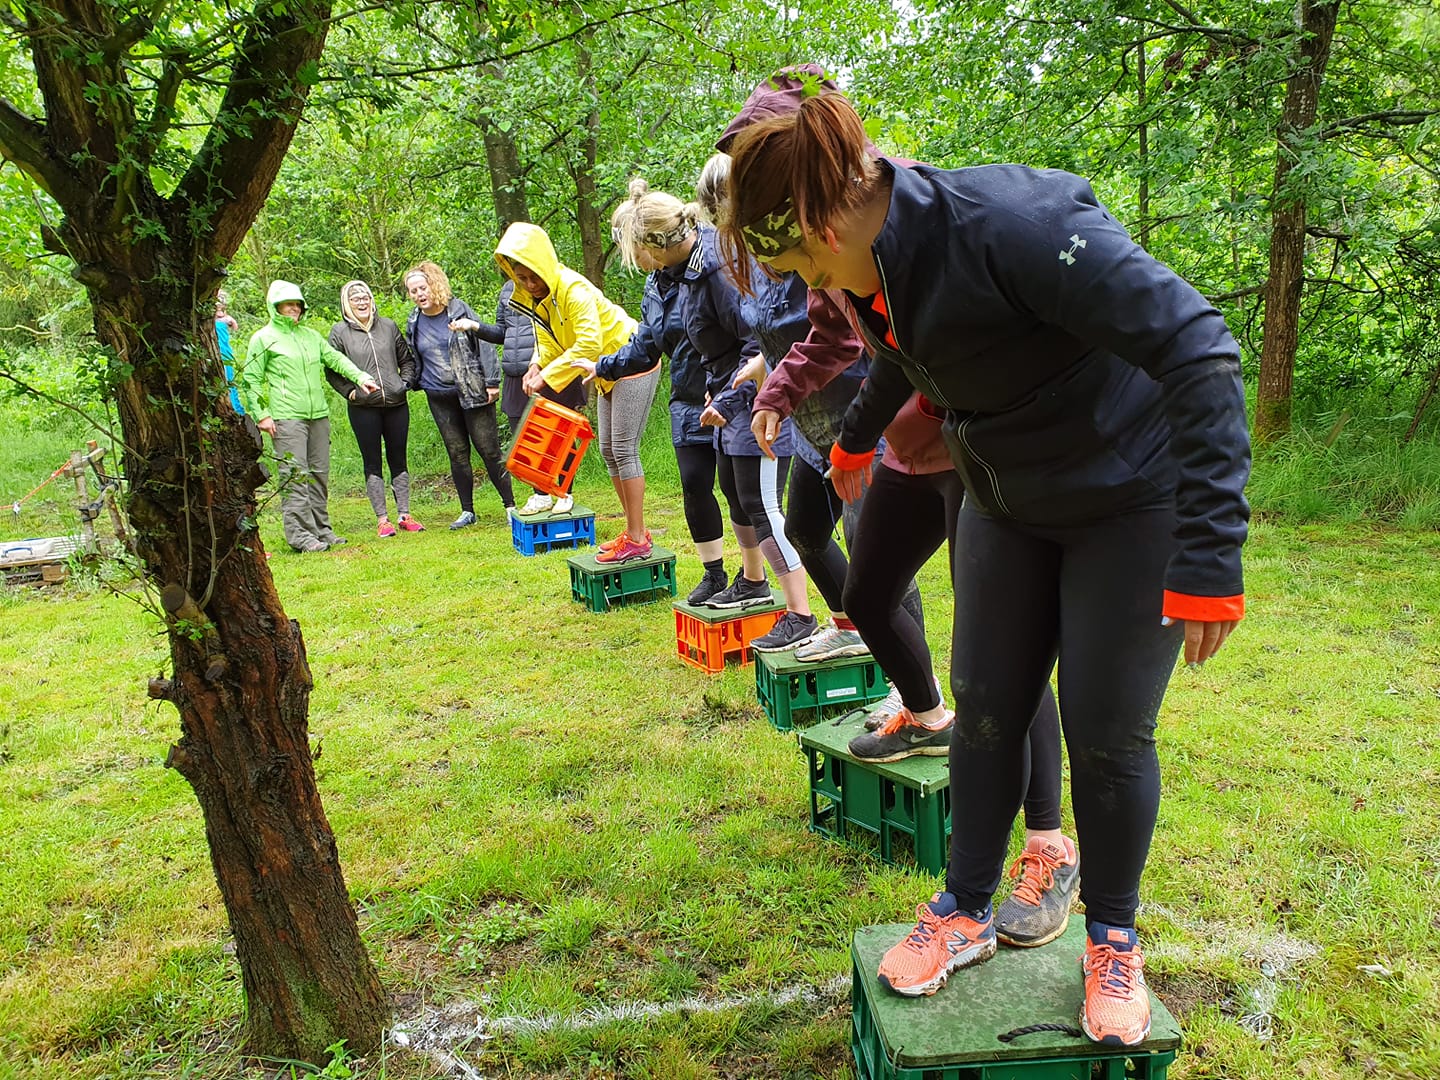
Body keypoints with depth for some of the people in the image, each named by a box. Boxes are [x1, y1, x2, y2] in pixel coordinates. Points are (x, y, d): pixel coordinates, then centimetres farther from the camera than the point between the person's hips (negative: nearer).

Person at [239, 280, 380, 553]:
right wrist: (261, 415, -8)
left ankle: (321, 529, 15)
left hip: (318, 415, 6)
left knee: (319, 475, 8)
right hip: (286, 418, -6)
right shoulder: (263, 338, 2)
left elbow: (335, 358, 14)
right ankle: (299, 534, -8)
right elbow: (250, 380, 1)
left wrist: (360, 377, -3)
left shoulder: (311, 335, 19)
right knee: (294, 476, -9)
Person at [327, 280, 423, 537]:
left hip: (396, 403, 3)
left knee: (398, 459, 6)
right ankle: (382, 519, 6)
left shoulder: (388, 326, 9)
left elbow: (407, 359, 17)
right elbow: (332, 371, 2)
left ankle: (404, 515, 13)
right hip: (363, 408, -2)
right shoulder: (340, 332, 1)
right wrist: (350, 391, -8)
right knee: (373, 462, 2)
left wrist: (405, 382, 3)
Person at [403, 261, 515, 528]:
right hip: (440, 398, 4)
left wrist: (491, 382, -9)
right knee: (457, 454, 8)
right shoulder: (413, 323, 8)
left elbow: (486, 343, -5)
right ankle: (467, 511, 17)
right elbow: (412, 359, 22)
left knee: (489, 450, -3)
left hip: (473, 392, -4)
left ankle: (510, 506, 6)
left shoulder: (459, 309, -3)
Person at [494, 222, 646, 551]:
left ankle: (637, 540, -8)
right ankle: (635, 531, 15)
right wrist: (537, 366, -15)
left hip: (633, 365, -10)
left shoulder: (573, 289, -26)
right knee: (608, 450, 9)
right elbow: (547, 341, 6)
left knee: (624, 449, -12)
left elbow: (589, 343, -36)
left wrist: (548, 377, -35)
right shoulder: (534, 297, 1)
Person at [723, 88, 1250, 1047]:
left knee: (1108, 732, -1)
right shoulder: (875, 267, -5)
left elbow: (1199, 350, -33)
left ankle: (1114, 941, 23)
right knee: (984, 706, 8)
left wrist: (1210, 555, -36)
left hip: (1133, 499, -6)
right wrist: (857, 439, 38)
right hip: (1005, 500, 7)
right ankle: (965, 914, 25)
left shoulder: (1015, 224, -31)